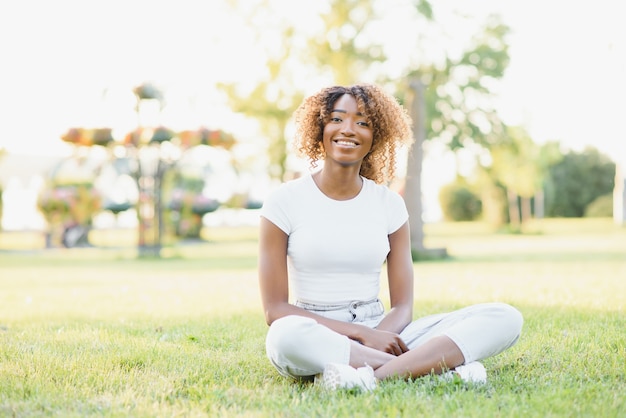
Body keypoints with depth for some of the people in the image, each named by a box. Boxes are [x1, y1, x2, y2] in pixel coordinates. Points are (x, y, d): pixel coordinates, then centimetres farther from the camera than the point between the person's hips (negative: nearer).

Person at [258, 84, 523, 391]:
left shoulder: (389, 204, 6)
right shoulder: (285, 201, -2)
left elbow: (402, 306, 4)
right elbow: (275, 308, -7)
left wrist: (378, 336, -21)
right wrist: (363, 334, -17)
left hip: (380, 334, 3)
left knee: (504, 318, -15)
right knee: (287, 335, -42)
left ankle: (371, 375, -33)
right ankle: (444, 364, -28)